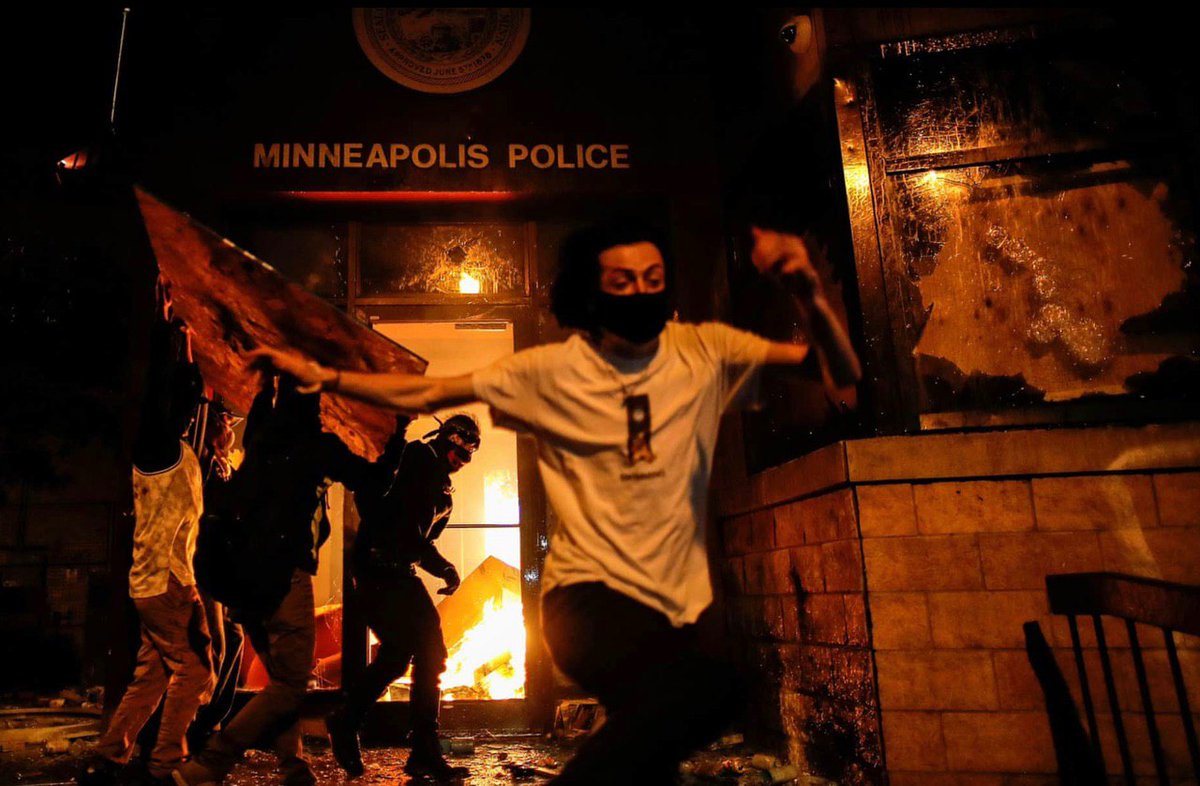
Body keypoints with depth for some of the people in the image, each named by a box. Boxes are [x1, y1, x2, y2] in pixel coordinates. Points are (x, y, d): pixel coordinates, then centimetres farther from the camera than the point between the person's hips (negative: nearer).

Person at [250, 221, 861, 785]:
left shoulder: (705, 351, 1)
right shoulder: (550, 370, -3)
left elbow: (842, 374, -1)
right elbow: (424, 394, 4)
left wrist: (809, 295, -19)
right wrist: (321, 376, -4)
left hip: (675, 602, 5)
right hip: (590, 595, -4)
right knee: (704, 689, -32)